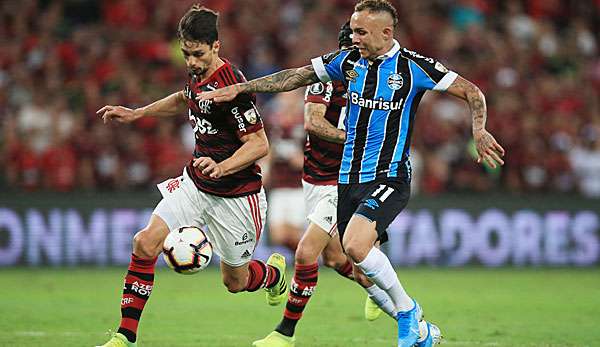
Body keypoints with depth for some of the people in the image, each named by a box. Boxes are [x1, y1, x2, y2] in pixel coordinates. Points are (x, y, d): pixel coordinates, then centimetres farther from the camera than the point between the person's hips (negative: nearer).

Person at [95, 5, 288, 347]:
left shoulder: (230, 85, -24)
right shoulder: (199, 75, 0)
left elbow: (259, 144, -24)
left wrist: (221, 167, -38)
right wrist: (136, 113, 21)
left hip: (236, 196, -7)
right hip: (195, 184, 7)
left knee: (235, 281, 8)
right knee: (146, 242, -13)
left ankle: (275, 273, 46)